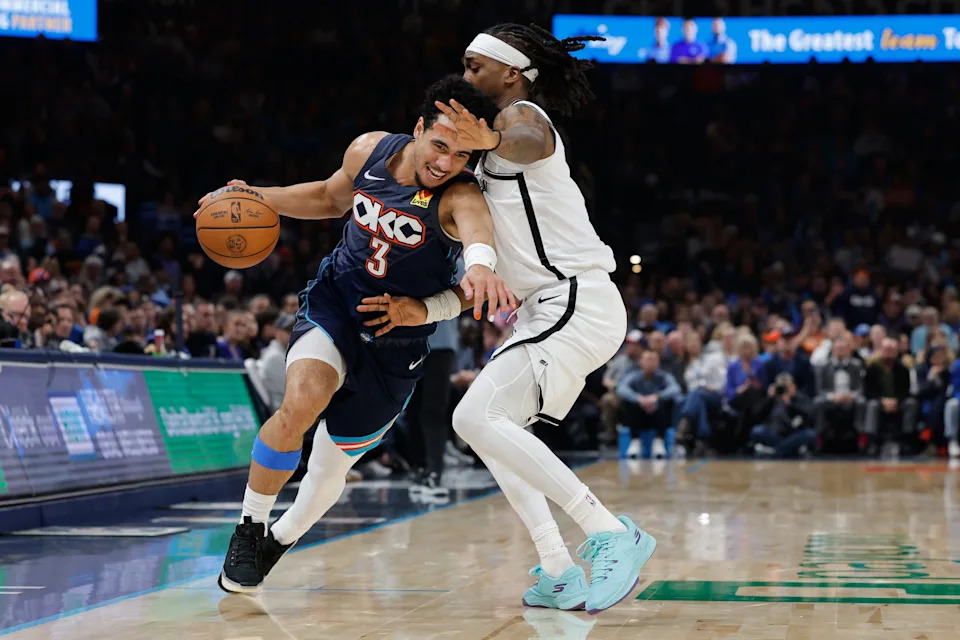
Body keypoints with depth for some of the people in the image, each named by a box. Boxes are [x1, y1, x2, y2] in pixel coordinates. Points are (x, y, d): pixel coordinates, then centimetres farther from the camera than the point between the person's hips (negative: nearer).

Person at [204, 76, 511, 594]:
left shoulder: (459, 196, -24)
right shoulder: (370, 150, -10)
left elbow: (478, 228, -50)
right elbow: (331, 197, 13)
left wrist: (480, 265, -74)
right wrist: (259, 198, -1)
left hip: (396, 340, -1)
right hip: (335, 299, 1)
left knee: (332, 463, 10)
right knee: (302, 400, -30)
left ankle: (280, 539, 42)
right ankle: (250, 527, -9)